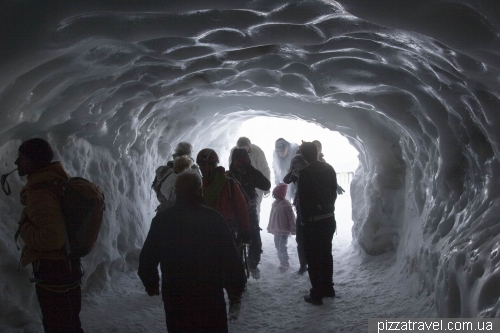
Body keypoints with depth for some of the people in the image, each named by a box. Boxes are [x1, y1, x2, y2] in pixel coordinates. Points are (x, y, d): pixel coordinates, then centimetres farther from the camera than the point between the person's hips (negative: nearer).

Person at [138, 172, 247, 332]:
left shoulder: (161, 219, -3)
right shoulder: (212, 218, -13)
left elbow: (147, 259, 4)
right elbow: (231, 258, -13)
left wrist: (152, 285, 19)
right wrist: (236, 289, -1)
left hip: (174, 297, 3)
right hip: (210, 295, -3)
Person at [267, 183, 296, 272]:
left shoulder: (286, 204, -16)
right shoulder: (274, 203, 7)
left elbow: (291, 218, -14)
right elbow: (272, 217, 14)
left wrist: (293, 230, -12)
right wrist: (270, 227, 16)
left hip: (284, 231, -8)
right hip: (276, 230, 8)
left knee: (282, 247, -8)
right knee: (278, 246, 14)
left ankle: (285, 264, 7)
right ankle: (282, 262, 27)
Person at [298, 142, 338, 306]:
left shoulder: (305, 173, -16)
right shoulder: (329, 169, 4)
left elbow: (303, 198, -14)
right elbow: (334, 192, 10)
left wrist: (304, 219, -4)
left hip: (313, 220, -7)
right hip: (329, 218, 7)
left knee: (313, 257, 2)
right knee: (326, 253, 18)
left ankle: (317, 294, 8)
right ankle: (328, 288, 28)